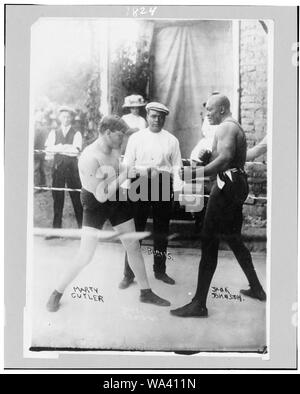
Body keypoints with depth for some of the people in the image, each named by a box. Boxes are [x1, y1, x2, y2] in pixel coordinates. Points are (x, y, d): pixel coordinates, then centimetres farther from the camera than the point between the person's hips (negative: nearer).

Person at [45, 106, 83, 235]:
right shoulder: (54, 133, 12)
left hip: (72, 166, -2)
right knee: (57, 197, 5)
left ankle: (82, 226, 10)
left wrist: (59, 148, -7)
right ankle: (56, 228, 13)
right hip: (57, 166, 2)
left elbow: (76, 150, -11)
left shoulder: (76, 134, 4)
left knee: (76, 196, -1)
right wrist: (66, 148, -11)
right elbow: (48, 148, -2)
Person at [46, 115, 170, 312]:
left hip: (117, 200, 7)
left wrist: (129, 169, -4)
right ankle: (57, 293, 15)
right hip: (95, 204, -7)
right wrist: (125, 174, -26)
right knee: (85, 256, -9)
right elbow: (101, 195, -30)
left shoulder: (115, 148, -5)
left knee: (134, 246, 11)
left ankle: (146, 292, 27)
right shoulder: (90, 157, -29)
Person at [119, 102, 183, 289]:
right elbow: (127, 164, 5)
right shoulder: (136, 138, 7)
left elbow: (176, 166, 5)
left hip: (163, 185, 1)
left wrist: (178, 188, -9)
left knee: (162, 230, 10)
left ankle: (160, 270, 26)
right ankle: (129, 273, 9)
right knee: (135, 228, -1)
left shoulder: (172, 140, 9)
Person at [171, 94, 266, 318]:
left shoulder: (226, 127, -9)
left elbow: (225, 158, -26)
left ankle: (199, 304, -11)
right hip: (236, 183, 11)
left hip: (227, 185, -11)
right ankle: (256, 289, 33)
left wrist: (198, 173, -33)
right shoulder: (236, 127, 23)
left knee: (209, 241, -12)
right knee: (233, 238, 22)